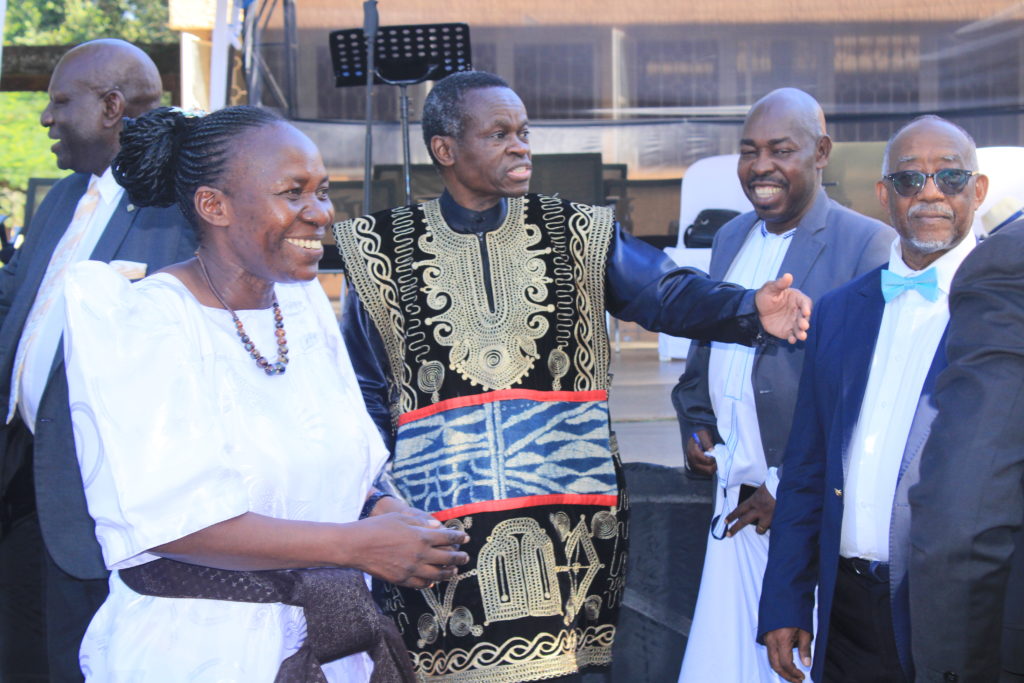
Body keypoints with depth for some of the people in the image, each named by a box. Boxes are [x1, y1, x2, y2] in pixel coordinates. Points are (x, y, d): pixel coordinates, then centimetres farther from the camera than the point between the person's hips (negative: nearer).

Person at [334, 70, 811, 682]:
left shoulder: (578, 235, 5)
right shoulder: (383, 251, 3)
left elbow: (667, 292, -9)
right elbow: (365, 396, 8)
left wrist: (753, 310, -27)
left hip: (565, 501, 1)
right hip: (440, 513, -1)